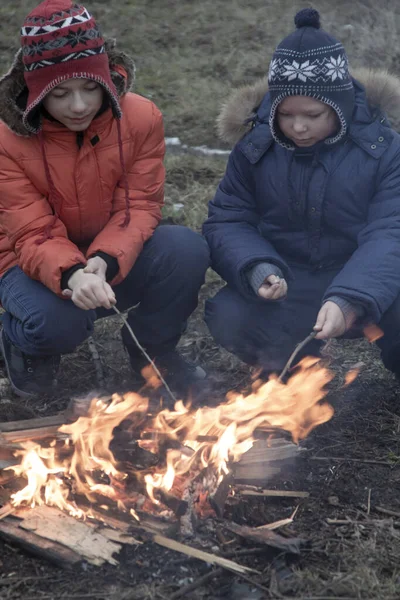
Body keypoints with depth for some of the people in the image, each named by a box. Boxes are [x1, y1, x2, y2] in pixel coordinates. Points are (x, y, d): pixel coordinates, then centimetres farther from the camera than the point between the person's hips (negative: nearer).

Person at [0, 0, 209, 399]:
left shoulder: (141, 118, -16)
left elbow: (139, 207, -15)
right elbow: (34, 237, -22)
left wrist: (106, 261, -36)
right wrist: (71, 275, -45)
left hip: (116, 259, 2)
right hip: (40, 264, -2)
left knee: (187, 250, -27)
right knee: (56, 323, -36)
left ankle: (152, 349, 2)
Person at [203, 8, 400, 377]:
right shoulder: (256, 145, -7)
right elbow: (228, 220, -4)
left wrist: (349, 298, -40)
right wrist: (256, 269, -28)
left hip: (364, 286, -1)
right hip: (286, 287, 2)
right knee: (228, 319, -27)